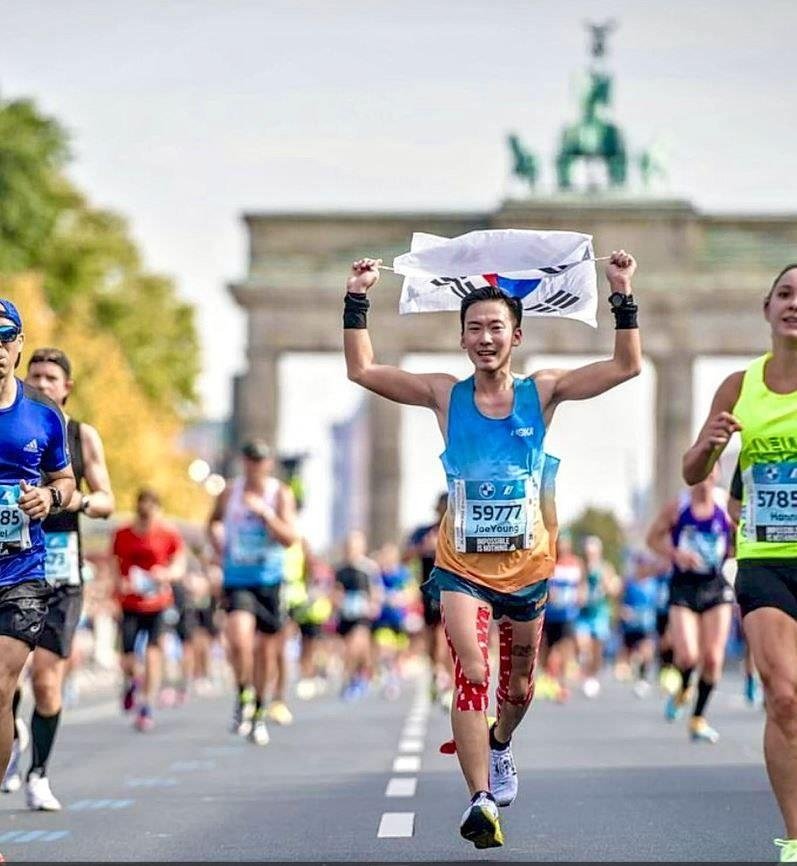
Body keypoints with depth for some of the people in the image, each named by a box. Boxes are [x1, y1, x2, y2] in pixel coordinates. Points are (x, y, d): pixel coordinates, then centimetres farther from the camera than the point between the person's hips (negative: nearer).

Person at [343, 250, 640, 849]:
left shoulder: (542, 393, -3)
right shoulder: (445, 395, -2)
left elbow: (627, 366, -8)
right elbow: (362, 370, -3)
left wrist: (622, 297, -17)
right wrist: (358, 301, -11)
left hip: (527, 565, 2)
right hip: (463, 566, -1)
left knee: (519, 686, 17)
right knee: (471, 675, -20)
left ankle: (500, 745, 50)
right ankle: (481, 801, -19)